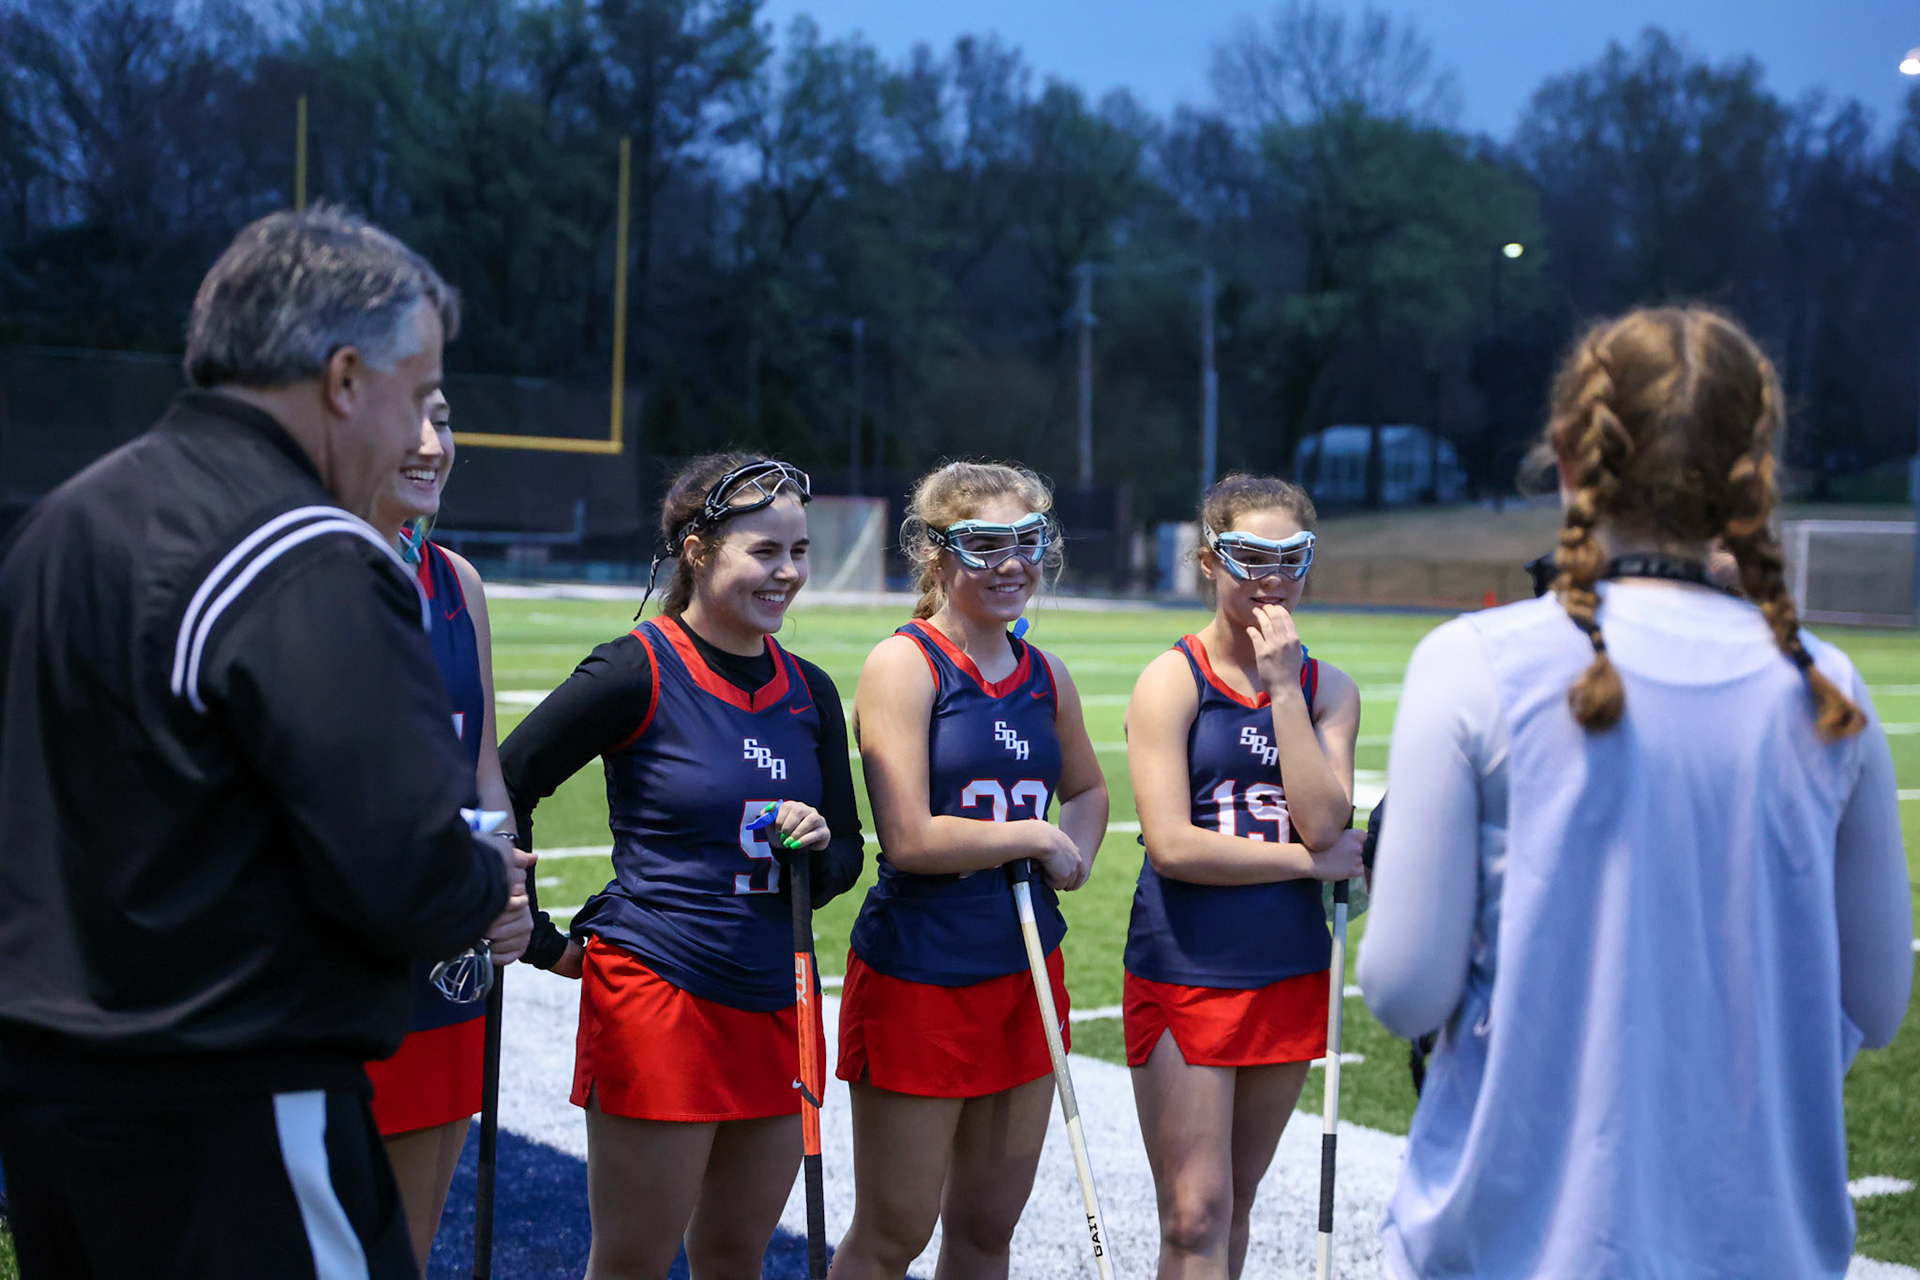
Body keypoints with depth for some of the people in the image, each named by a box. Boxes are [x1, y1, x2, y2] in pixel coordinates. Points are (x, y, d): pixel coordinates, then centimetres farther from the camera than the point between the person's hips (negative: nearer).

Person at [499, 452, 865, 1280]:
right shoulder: (640, 671, -10)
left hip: (774, 1003, 6)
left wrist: (818, 846, -7)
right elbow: (506, 784, -8)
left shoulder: (809, 693, 9)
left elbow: (845, 860, 16)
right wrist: (535, 939, -3)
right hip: (655, 994, -6)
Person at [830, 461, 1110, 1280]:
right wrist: (1036, 837, -9)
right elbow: (910, 839, -20)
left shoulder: (1046, 678, 8)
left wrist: (1074, 854, 4)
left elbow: (1086, 790, 25)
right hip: (918, 976, -6)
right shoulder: (904, 665, -11)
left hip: (1026, 971, 6)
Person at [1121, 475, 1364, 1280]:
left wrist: (1284, 688, -12)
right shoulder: (1174, 680, -7)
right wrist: (1313, 860, -10)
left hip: (1290, 973, 5)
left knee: (1233, 1207, 16)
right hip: (1185, 975, -4)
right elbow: (1171, 845, -17)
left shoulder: (1330, 690, 5)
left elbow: (1322, 823, -10)